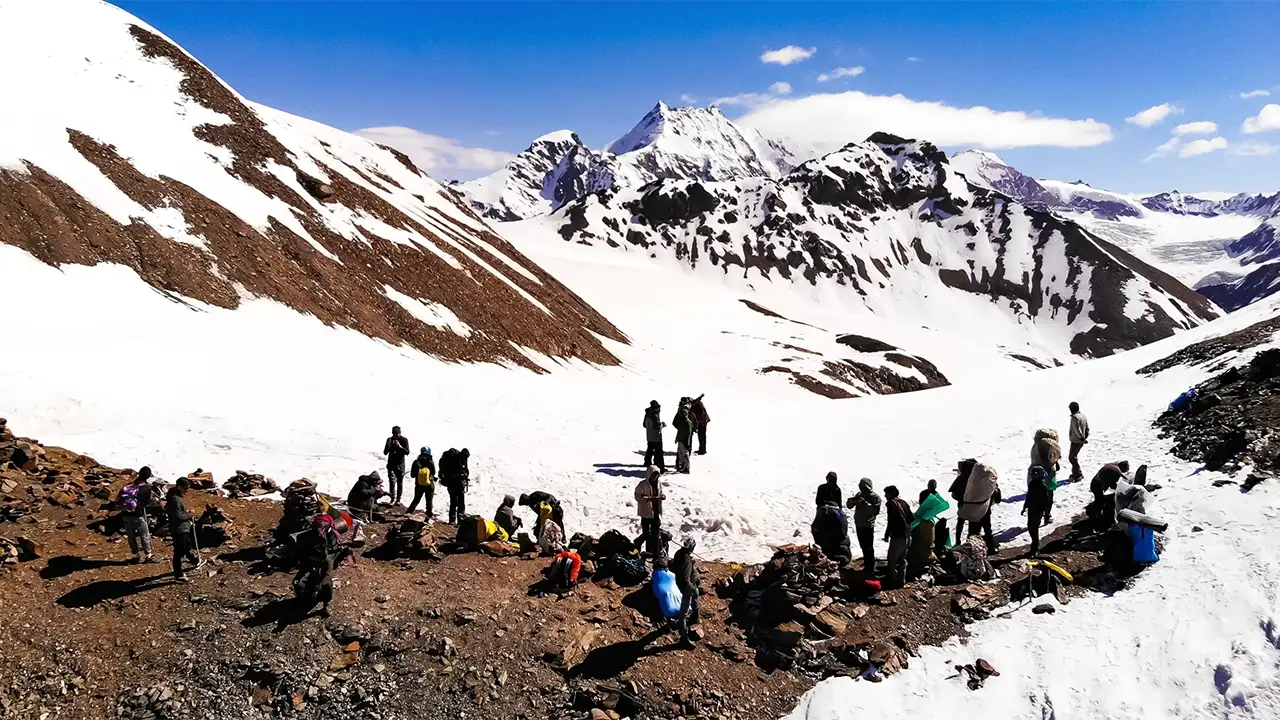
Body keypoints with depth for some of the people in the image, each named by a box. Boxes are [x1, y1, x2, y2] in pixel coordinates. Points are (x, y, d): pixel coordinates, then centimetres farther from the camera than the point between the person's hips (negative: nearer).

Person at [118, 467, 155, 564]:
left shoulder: (129, 484, 4)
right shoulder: (146, 488, -7)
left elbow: (118, 500, 4)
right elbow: (147, 502, 1)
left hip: (125, 515, 4)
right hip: (138, 515, -4)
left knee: (131, 536, 15)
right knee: (145, 535, 8)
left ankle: (136, 556, 23)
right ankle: (148, 556, 12)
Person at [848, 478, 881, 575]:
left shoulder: (875, 497, -11)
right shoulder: (860, 494, 6)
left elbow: (876, 511, -24)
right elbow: (850, 505, 7)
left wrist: (866, 504, -30)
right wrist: (851, 501, -15)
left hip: (868, 526, -7)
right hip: (859, 524, 7)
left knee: (869, 548, -3)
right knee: (863, 547, 18)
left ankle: (870, 569, 3)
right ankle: (866, 566, 31)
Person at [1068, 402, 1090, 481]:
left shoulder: (1075, 417, -22)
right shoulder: (1083, 416, 9)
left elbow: (1077, 430, -25)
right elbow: (1087, 428, 15)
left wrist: (1082, 439, -17)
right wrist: (1085, 438, 18)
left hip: (1075, 441, -10)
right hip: (1081, 441, 10)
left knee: (1072, 457, -3)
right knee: (1074, 456, 20)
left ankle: (1078, 475, -1)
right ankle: (1075, 473, 29)